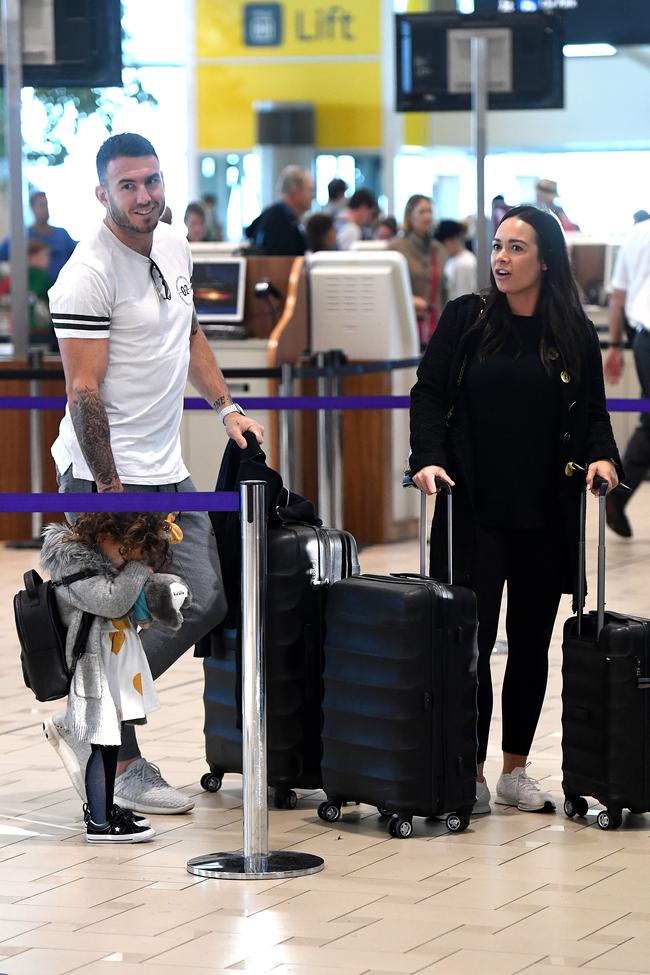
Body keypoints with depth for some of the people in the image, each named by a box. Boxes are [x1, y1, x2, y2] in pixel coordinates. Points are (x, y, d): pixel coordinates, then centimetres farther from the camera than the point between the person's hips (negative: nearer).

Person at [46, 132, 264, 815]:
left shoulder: (174, 248, 11)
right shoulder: (89, 273, -16)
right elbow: (84, 392, -18)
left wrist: (225, 408, 16)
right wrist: (110, 490, -21)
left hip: (168, 471, 9)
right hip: (103, 475, -9)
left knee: (204, 604, 9)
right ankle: (124, 764, 9)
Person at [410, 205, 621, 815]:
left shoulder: (575, 334, 6)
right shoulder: (466, 318, 3)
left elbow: (592, 412, 11)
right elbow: (429, 394, 2)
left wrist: (600, 455, -8)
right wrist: (429, 457, -12)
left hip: (546, 515, 2)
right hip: (473, 508, -2)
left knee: (531, 643, 8)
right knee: (471, 641, -6)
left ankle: (515, 770, 19)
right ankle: (470, 774, 1)